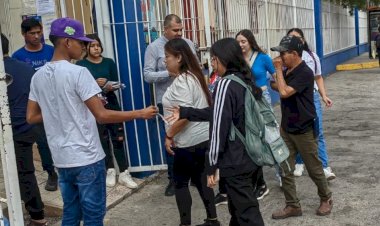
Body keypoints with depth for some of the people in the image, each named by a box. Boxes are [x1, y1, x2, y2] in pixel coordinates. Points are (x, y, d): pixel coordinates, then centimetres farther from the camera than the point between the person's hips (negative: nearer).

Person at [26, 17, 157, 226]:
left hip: (62, 159, 7)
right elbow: (102, 115, -18)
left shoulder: (38, 76, 6)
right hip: (86, 159, -7)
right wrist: (140, 114, -11)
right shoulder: (78, 73, -15)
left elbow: (31, 117, 12)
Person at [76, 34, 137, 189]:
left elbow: (116, 83, 3)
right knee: (102, 140, 7)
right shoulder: (81, 65, -1)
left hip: (112, 104, 2)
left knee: (118, 139, -1)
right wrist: (95, 84, -22)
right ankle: (110, 171, 22)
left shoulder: (109, 62, 6)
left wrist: (111, 86, -19)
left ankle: (124, 173, 5)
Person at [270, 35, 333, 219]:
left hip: (303, 130, -7)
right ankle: (292, 206, 15)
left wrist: (278, 70, -17)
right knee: (285, 169, 5)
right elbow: (278, 88, 23)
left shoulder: (305, 73, -19)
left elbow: (284, 92, -27)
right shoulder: (286, 72, 6)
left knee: (314, 169, 8)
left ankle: (326, 198, 31)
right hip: (286, 128, 7)